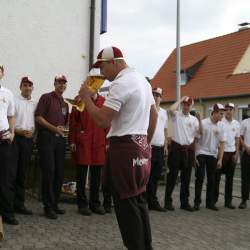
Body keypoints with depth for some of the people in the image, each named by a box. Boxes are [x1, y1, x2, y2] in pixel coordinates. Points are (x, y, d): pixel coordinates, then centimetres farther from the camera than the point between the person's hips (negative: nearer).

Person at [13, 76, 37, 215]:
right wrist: (19, 131, -16)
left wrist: (32, 131, -6)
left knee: (22, 172, 10)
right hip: (15, 137, -4)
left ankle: (19, 203, 17)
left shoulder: (35, 104, 13)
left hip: (28, 138, 5)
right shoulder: (14, 101, -1)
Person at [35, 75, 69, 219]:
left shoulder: (65, 103, 19)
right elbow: (38, 117, -8)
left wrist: (65, 129, 4)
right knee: (49, 172, -7)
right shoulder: (46, 97, 0)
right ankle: (48, 207, 0)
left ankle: (55, 204, 18)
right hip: (47, 137, -6)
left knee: (59, 173, 7)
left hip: (60, 139, 6)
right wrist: (54, 128, -15)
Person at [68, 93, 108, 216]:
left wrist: (107, 142, 4)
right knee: (81, 174, 4)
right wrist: (72, 141, -5)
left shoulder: (103, 101, 9)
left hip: (99, 142, 3)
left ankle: (95, 203, 21)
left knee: (96, 174, 8)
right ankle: (82, 204, 15)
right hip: (82, 142, -2)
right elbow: (72, 121, 0)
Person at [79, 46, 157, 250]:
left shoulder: (121, 83, -15)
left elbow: (102, 120, -22)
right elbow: (154, 114, 24)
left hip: (125, 147, -10)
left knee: (126, 203, -2)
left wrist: (86, 97, -8)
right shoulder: (142, 80, 16)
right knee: (139, 201, 15)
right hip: (141, 147, 10)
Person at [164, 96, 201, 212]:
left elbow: (200, 132, 2)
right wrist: (180, 99, -9)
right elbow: (171, 109, -22)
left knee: (186, 177, 9)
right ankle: (168, 201, 8)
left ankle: (184, 202, 17)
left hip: (189, 149, 4)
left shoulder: (194, 119, 11)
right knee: (172, 176, 0)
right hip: (176, 148, -4)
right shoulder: (176, 115, 1)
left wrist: (199, 120, -12)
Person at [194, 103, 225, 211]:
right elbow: (196, 139, -8)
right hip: (201, 153, -4)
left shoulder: (221, 126, 1)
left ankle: (210, 202, 18)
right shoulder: (203, 123, -10)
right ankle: (197, 202, 8)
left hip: (213, 155, 4)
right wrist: (194, 156, -10)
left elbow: (221, 143, 4)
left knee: (212, 180, 8)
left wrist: (220, 159, 0)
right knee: (200, 178, -2)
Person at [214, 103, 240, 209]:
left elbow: (237, 139, 12)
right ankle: (214, 199, 10)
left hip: (232, 152, 5)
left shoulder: (236, 124, 8)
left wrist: (237, 153, 5)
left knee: (230, 178, 10)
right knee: (216, 177, 1)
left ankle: (228, 201, 18)